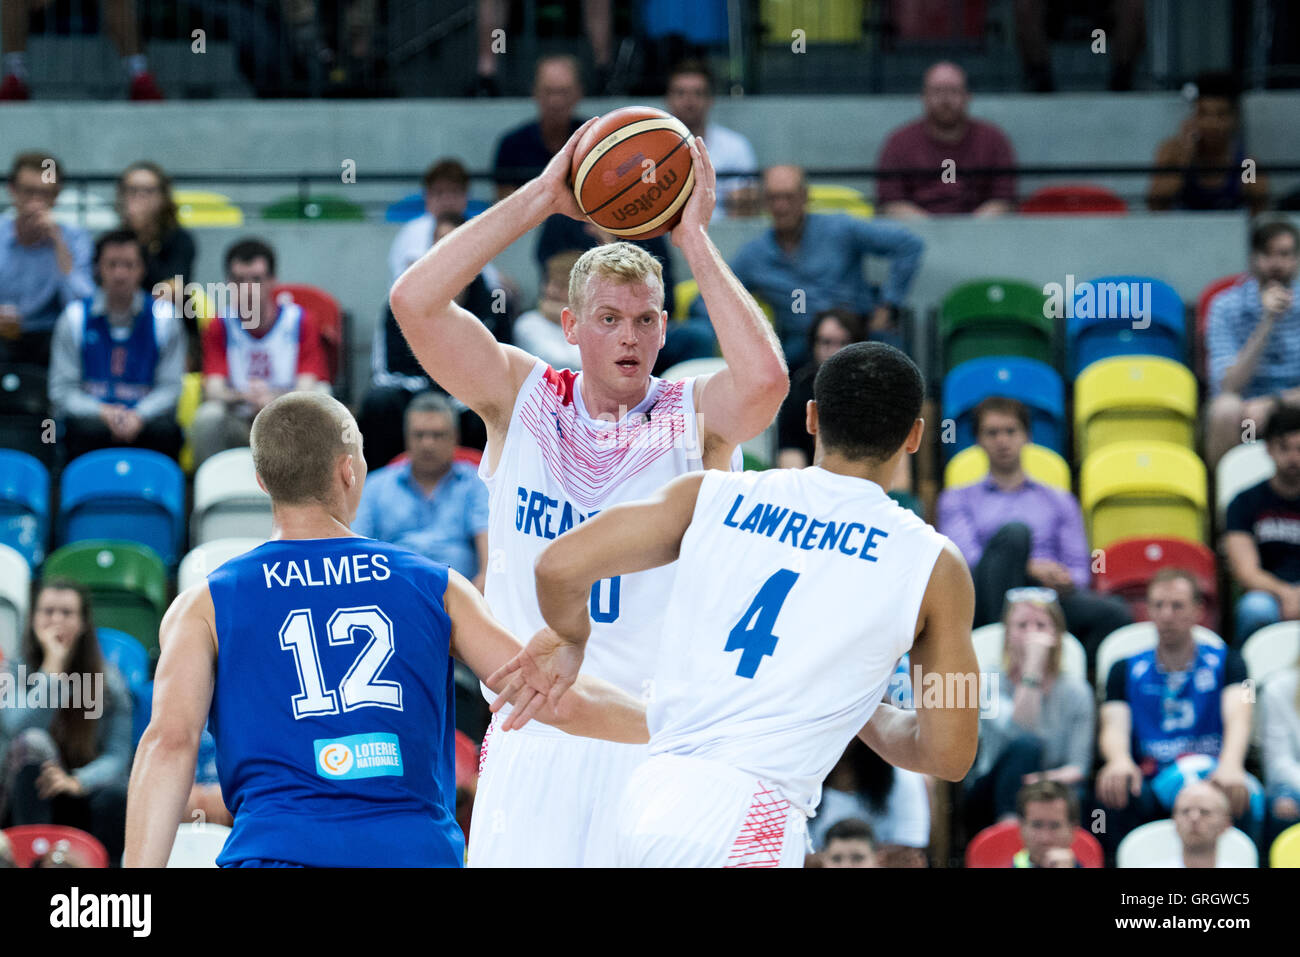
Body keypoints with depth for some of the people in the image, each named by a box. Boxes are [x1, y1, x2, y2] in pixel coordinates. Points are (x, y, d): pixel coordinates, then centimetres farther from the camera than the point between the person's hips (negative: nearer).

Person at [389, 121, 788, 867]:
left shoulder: (695, 417, 1)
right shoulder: (521, 399, 6)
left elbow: (765, 378, -22)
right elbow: (415, 302, -6)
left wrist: (694, 239, -15)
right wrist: (542, 198, -8)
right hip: (534, 739, 1)